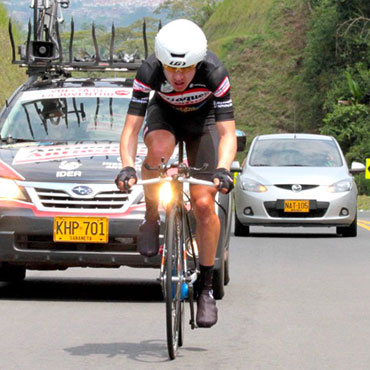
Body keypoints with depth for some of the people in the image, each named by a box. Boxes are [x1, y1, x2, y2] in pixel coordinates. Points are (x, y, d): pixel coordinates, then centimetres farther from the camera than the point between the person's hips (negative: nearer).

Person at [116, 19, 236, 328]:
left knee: (204, 204, -14)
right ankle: (151, 220, -13)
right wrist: (128, 166, -49)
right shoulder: (149, 73, -32)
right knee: (159, 149, -38)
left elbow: (227, 132, -33)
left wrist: (223, 169, -51)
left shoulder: (214, 74, -35)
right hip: (165, 116, 0)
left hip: (204, 121, 0)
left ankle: (206, 288, 0)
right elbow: (131, 128, -32)